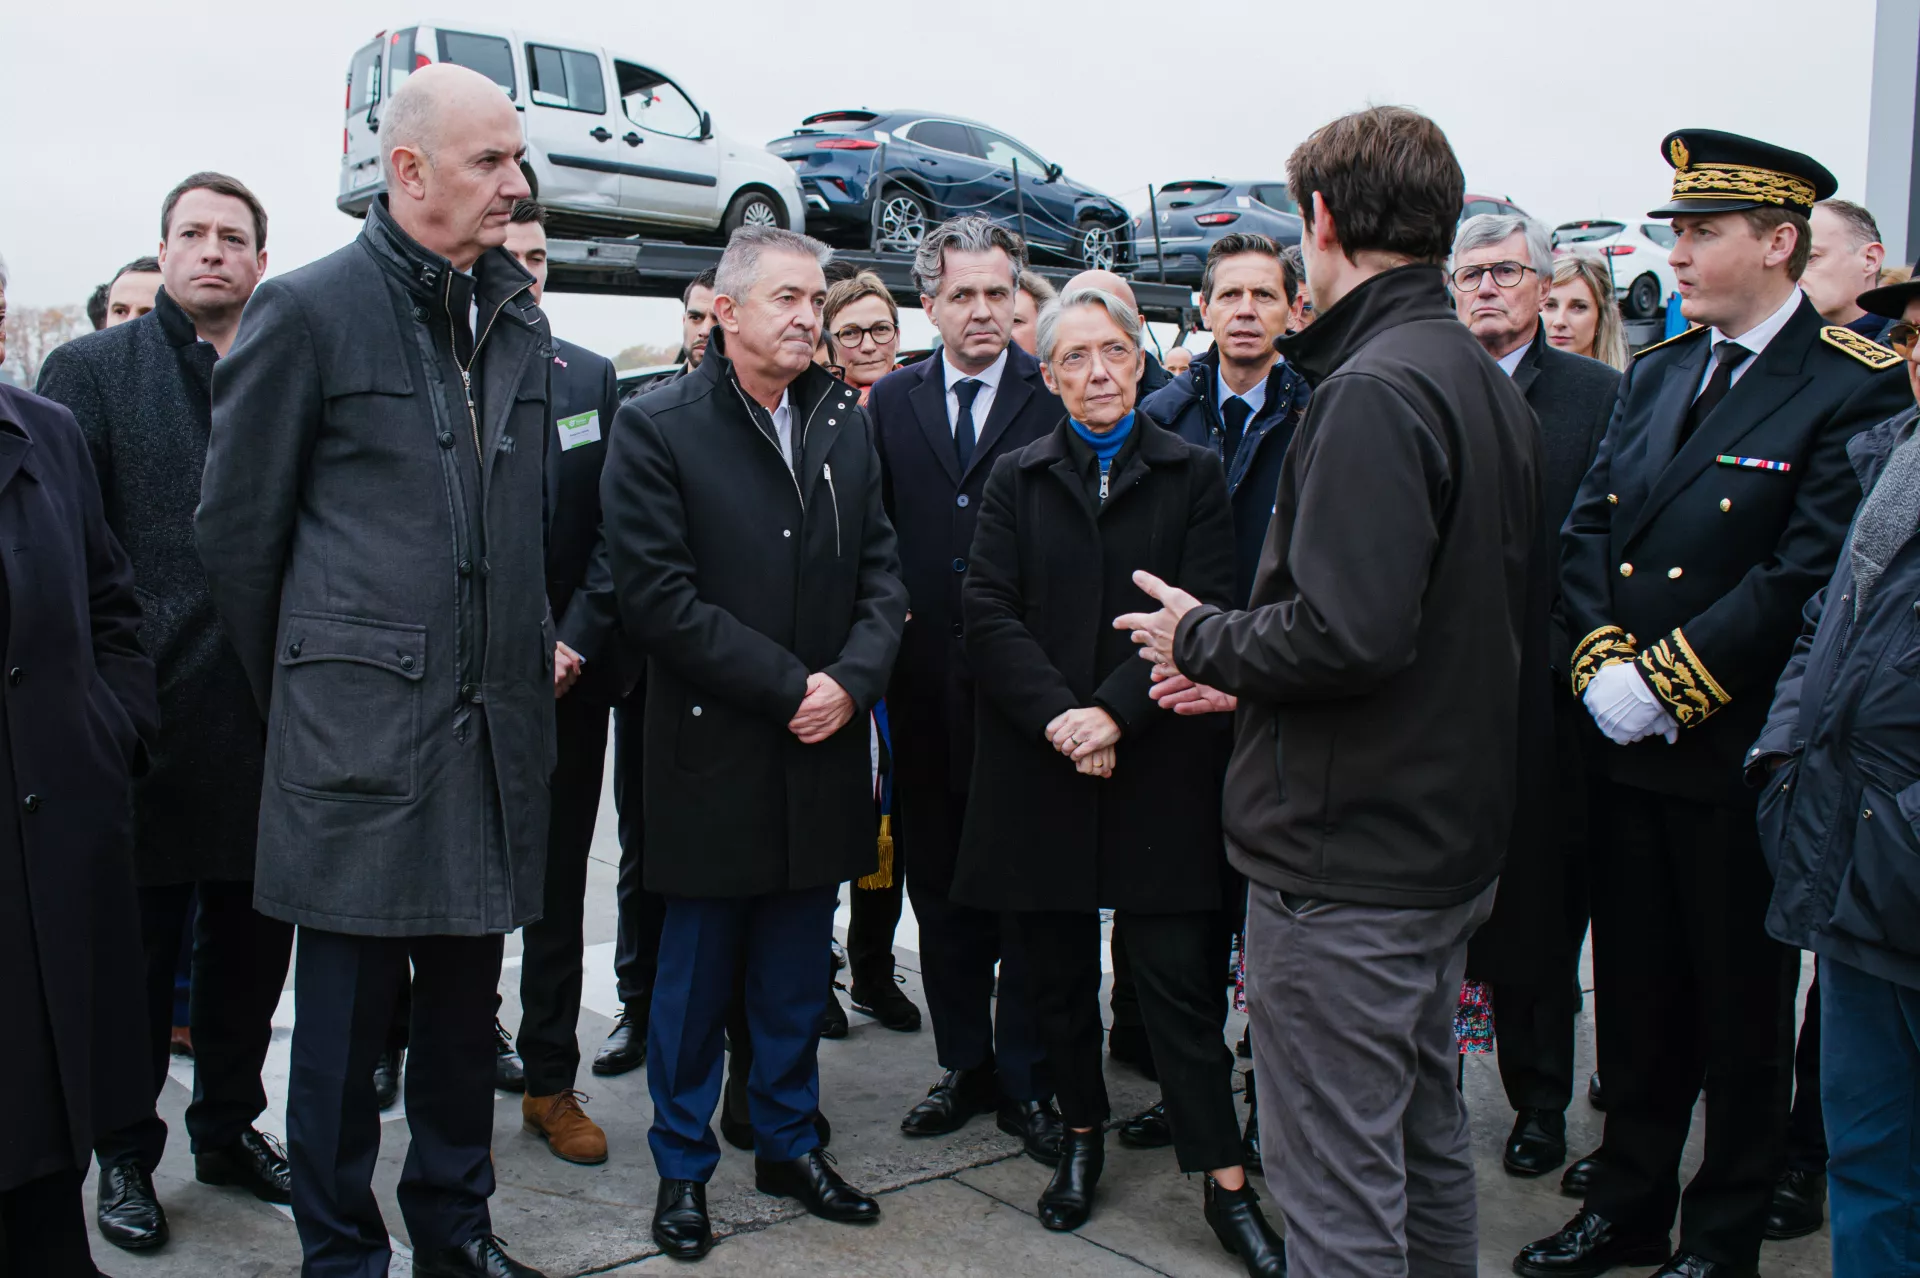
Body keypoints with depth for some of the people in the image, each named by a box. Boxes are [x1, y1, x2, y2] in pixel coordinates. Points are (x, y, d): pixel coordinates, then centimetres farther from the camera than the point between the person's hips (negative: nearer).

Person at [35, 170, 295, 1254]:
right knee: (140, 942, 10)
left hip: (266, 717, 3)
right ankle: (126, 1155, 27)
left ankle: (231, 1125, 33)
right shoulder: (91, 371, 1)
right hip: (150, 716, -2)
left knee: (253, 937, 14)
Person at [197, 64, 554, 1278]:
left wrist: (532, 650, 14)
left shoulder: (521, 324, 11)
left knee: (466, 1002, 15)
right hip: (361, 728, -5)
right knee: (348, 1012, 5)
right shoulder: (308, 309, -5)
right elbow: (236, 525, -1)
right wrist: (296, 691, 5)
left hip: (494, 726, 5)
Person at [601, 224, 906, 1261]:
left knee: (797, 973, 14)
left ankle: (790, 1145, 31)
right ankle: (683, 1167, 25)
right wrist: (789, 686, -15)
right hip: (714, 754, -4)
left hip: (823, 748, 4)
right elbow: (658, 594, -14)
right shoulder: (656, 428, -7)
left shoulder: (847, 425, 9)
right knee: (697, 973, 8)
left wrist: (850, 680, -10)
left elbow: (882, 574, 7)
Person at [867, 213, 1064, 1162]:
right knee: (939, 887, 12)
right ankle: (964, 1065, 27)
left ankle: (1027, 1082, 17)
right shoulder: (893, 400, 10)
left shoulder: (1056, 395, -2)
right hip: (925, 685, 4)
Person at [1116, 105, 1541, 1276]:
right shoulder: (1488, 384, 12)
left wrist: (1205, 641, -9)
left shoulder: (1375, 390, -19)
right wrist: (1251, 669, 12)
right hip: (1451, 838, 10)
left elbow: (1349, 629, -28)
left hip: (1347, 861, -10)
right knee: (1426, 1142, 23)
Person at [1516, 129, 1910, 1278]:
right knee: (1636, 996, 16)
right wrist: (1602, 663, -7)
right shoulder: (1656, 374, 11)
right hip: (1631, 748, 6)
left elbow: (1806, 576, -19)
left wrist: (1665, 685, -18)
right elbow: (1587, 528, 8)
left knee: (1741, 1006, 9)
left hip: (1741, 752, -6)